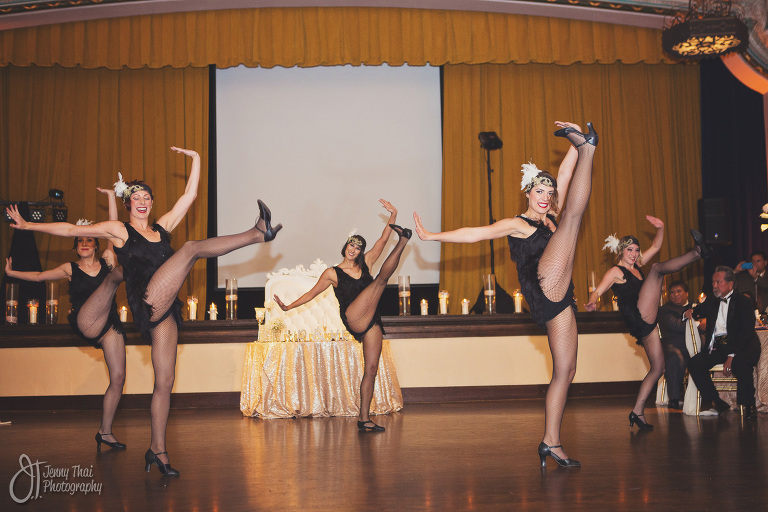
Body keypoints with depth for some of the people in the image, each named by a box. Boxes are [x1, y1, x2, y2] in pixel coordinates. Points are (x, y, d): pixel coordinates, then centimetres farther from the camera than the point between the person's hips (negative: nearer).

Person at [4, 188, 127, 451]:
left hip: (109, 325, 3)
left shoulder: (107, 260, 12)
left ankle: (105, 432, 8)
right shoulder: (70, 269, 13)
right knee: (113, 276, -21)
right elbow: (38, 276, 24)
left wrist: (111, 196, 1)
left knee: (118, 378, -2)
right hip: (86, 324, -3)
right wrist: (11, 272, 25)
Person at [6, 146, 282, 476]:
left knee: (165, 380, 3)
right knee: (191, 248, -16)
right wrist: (28, 226, 8)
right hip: (148, 304, -5)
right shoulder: (118, 230, 8)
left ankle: (157, 450, 8)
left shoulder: (162, 227, 19)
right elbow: (70, 230, 9)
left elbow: (189, 195, 18)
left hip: (165, 312, 5)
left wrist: (195, 159, 16)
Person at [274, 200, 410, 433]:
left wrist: (393, 216, 0)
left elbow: (381, 241, 9)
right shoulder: (332, 273, 9)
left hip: (371, 323, 4)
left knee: (371, 369, -2)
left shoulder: (365, 264, 17)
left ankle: (363, 418, 0)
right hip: (353, 319, -4)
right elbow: (312, 293, 16)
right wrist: (289, 306, 14)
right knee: (382, 278, -13)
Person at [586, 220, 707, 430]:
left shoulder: (636, 266, 23)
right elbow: (598, 291, -10)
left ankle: (637, 411, 5)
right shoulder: (615, 271, 2)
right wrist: (592, 302, -32)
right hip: (638, 316, -8)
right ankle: (697, 252, -30)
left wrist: (660, 228, 7)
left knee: (658, 368, 6)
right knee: (657, 269, -12)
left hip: (646, 323, 8)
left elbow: (655, 247, 24)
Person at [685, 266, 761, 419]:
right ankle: (717, 404, -10)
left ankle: (749, 406, -17)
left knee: (740, 363, -37)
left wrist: (732, 356, -22)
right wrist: (689, 313, -7)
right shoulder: (712, 301, 16)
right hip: (717, 347, 6)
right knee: (694, 363, -18)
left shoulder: (743, 301, -3)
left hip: (741, 345, -5)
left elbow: (746, 332, -12)